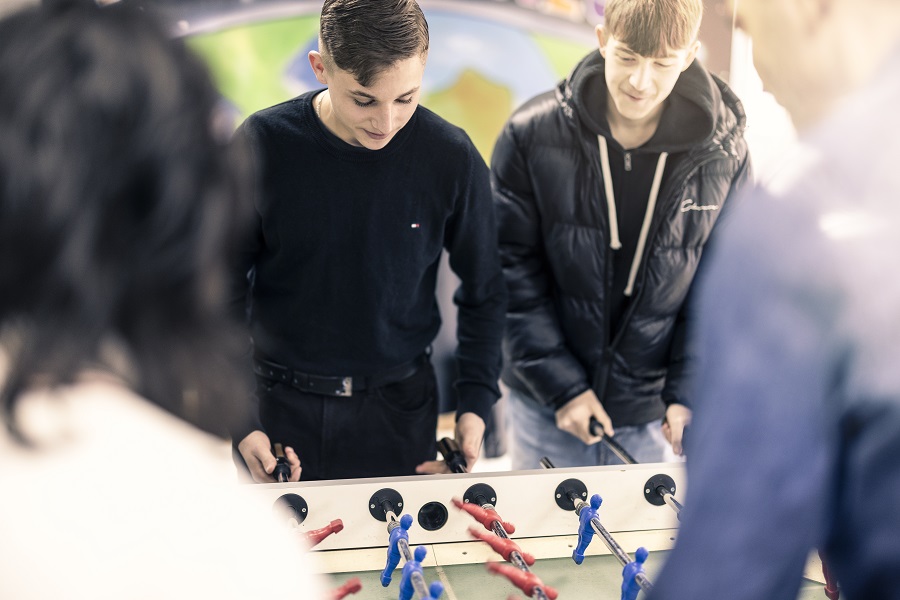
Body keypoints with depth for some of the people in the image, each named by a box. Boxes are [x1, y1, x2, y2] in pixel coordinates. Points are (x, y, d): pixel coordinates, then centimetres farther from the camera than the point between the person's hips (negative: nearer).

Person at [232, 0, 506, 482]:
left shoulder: (452, 158, -11)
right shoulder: (263, 146, -14)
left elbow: (483, 293, 2)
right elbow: (222, 292, -5)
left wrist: (475, 404, -6)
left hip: (398, 407, 1)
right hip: (281, 405, 0)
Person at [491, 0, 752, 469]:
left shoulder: (723, 154, -7)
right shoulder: (531, 135, -11)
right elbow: (512, 272, -9)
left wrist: (689, 394, -9)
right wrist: (561, 386, -12)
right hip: (544, 405, 0)